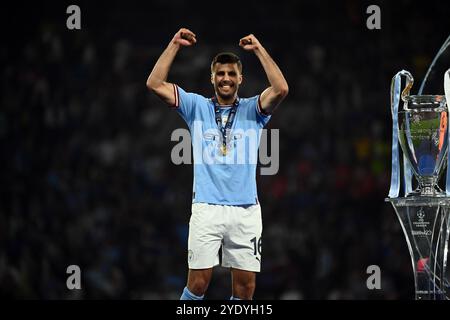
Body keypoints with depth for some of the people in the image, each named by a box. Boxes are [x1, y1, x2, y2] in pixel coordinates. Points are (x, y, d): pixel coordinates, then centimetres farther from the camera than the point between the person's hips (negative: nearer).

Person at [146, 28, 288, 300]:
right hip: (207, 209, -1)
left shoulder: (252, 110, 8)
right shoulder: (197, 107, 10)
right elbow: (155, 84, 2)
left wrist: (259, 49, -8)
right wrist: (175, 44, 0)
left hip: (246, 210, 1)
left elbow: (281, 89, -11)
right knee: (198, 283, -5)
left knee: (245, 287, 1)